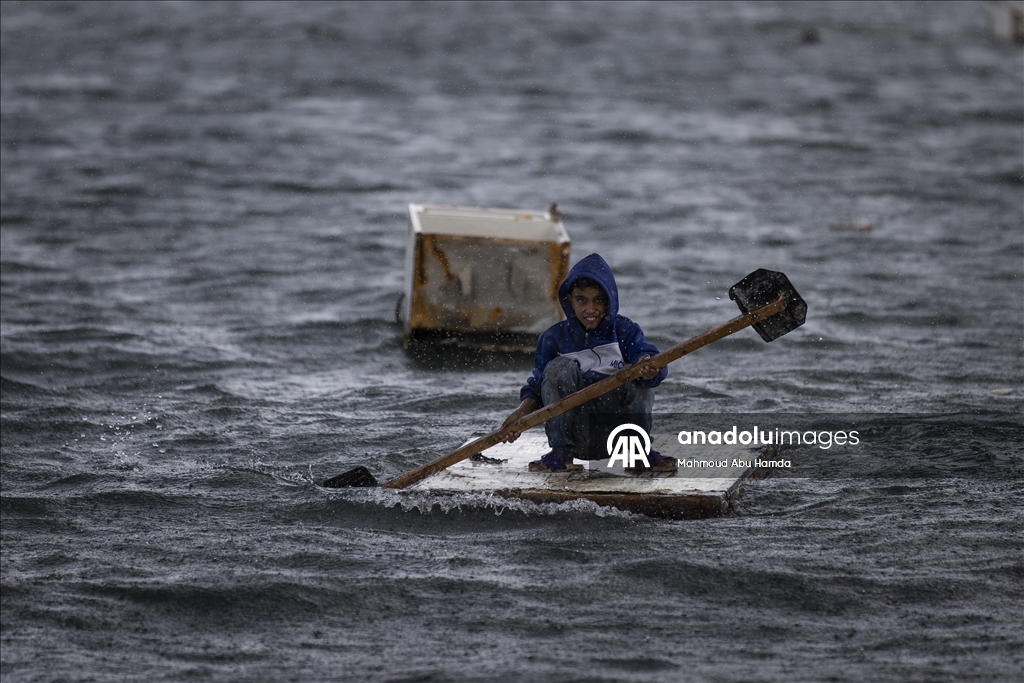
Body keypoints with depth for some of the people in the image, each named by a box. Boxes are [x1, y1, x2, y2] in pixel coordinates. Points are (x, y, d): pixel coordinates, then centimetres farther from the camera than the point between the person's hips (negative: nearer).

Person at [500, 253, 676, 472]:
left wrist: (649, 367, -40)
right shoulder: (554, 338, 3)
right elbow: (537, 385, 3)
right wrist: (523, 410, -18)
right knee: (560, 368, -22)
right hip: (577, 431, 0)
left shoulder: (624, 331, 2)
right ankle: (560, 453, -16)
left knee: (638, 384, -26)